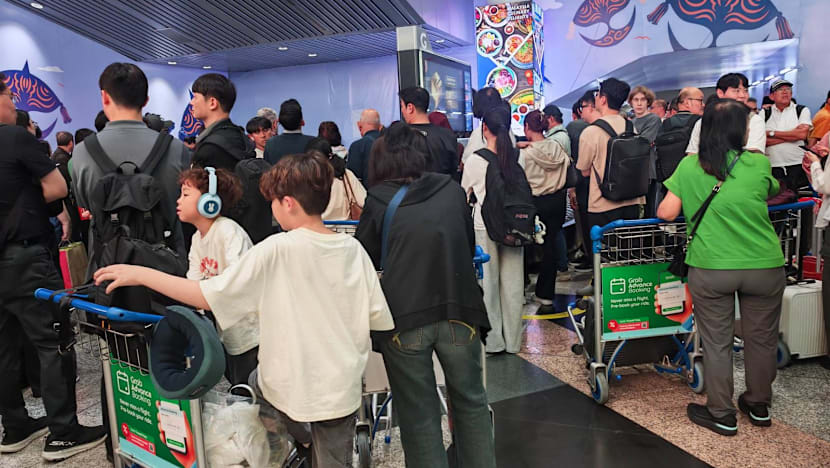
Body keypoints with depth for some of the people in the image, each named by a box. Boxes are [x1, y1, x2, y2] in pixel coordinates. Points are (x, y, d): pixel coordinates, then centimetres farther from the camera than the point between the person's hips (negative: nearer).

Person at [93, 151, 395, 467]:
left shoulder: (276, 250, -19)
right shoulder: (353, 249, -9)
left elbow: (207, 297, -18)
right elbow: (377, 317, -5)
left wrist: (140, 274, -9)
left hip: (290, 385, -2)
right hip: (342, 388, 3)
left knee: (258, 380, 33)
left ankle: (304, 441, 30)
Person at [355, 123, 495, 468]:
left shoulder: (378, 200, 4)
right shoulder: (452, 190, 10)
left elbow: (365, 260, 12)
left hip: (403, 316, -2)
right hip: (459, 309, 2)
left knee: (418, 414, 12)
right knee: (471, 403, 20)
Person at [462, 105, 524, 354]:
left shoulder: (475, 160, -8)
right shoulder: (518, 156, -4)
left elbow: (465, 194, 5)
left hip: (484, 226, -2)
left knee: (488, 282, 9)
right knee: (513, 282, 11)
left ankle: (493, 340, 17)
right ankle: (513, 341, 21)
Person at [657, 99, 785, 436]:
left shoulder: (689, 166, -4)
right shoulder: (759, 164, -3)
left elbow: (665, 213, -4)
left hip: (710, 269, -1)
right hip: (764, 266, 1)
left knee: (716, 342, 11)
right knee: (761, 338, 18)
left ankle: (721, 414, 22)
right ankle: (759, 406, 36)